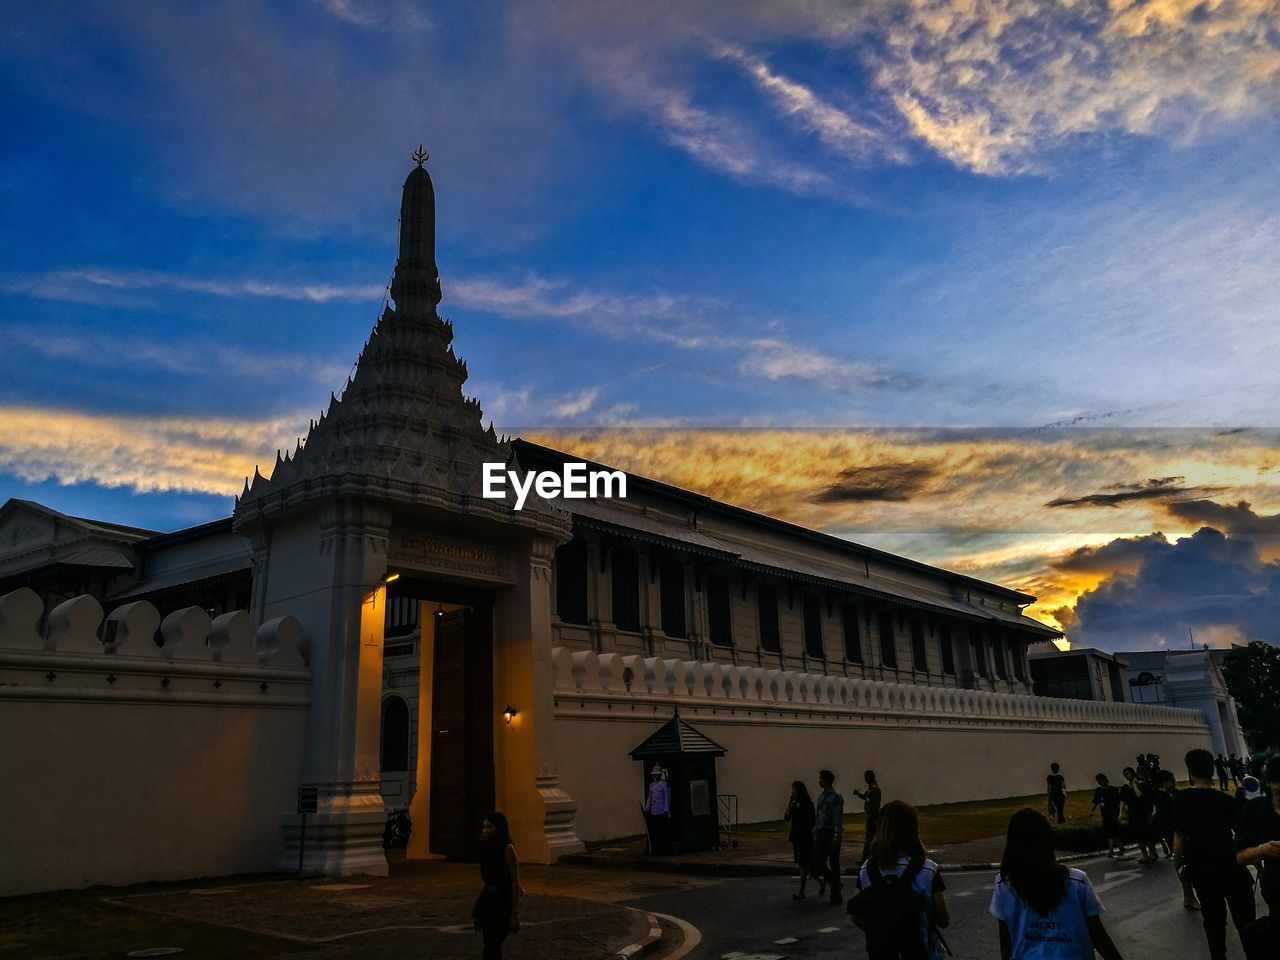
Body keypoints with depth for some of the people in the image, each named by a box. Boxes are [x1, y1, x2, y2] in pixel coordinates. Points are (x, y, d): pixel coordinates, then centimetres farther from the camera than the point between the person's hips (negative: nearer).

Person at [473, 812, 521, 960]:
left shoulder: (507, 849, -13)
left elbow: (515, 882, -14)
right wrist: (478, 913, 19)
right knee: (491, 947, 10)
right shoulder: (487, 847, 8)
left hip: (503, 900, -7)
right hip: (488, 898, 7)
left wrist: (515, 913, -17)